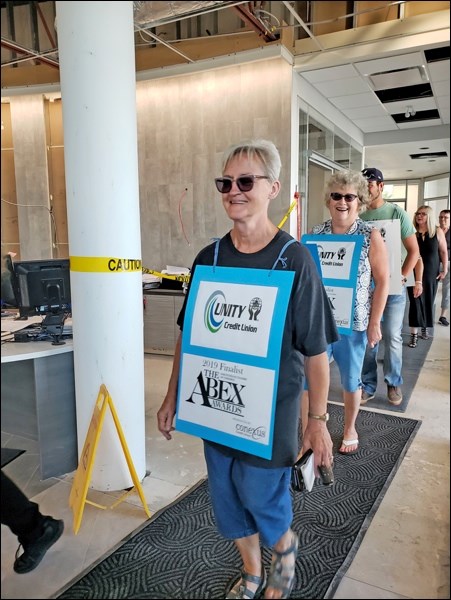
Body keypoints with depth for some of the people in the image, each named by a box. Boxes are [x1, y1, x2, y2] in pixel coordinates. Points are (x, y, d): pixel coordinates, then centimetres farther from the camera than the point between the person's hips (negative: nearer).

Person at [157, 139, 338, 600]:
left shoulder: (294, 259, -12)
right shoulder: (209, 258, -1)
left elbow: (314, 349, -9)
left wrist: (318, 420, -8)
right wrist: (172, 396, 8)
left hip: (270, 411, -4)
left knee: (263, 503, 10)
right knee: (227, 505, 17)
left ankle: (285, 550, 46)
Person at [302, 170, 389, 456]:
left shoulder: (371, 236, -3)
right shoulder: (315, 233, 3)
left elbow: (382, 281, -4)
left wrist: (374, 323, -6)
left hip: (352, 322, -1)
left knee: (351, 379, 14)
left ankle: (350, 429, 38)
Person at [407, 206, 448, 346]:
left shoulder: (437, 232, -3)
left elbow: (443, 252, 3)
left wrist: (445, 269, 0)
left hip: (431, 273, 2)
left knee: (428, 300, 12)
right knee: (416, 301, -3)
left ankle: (425, 327, 31)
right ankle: (414, 333, 1)